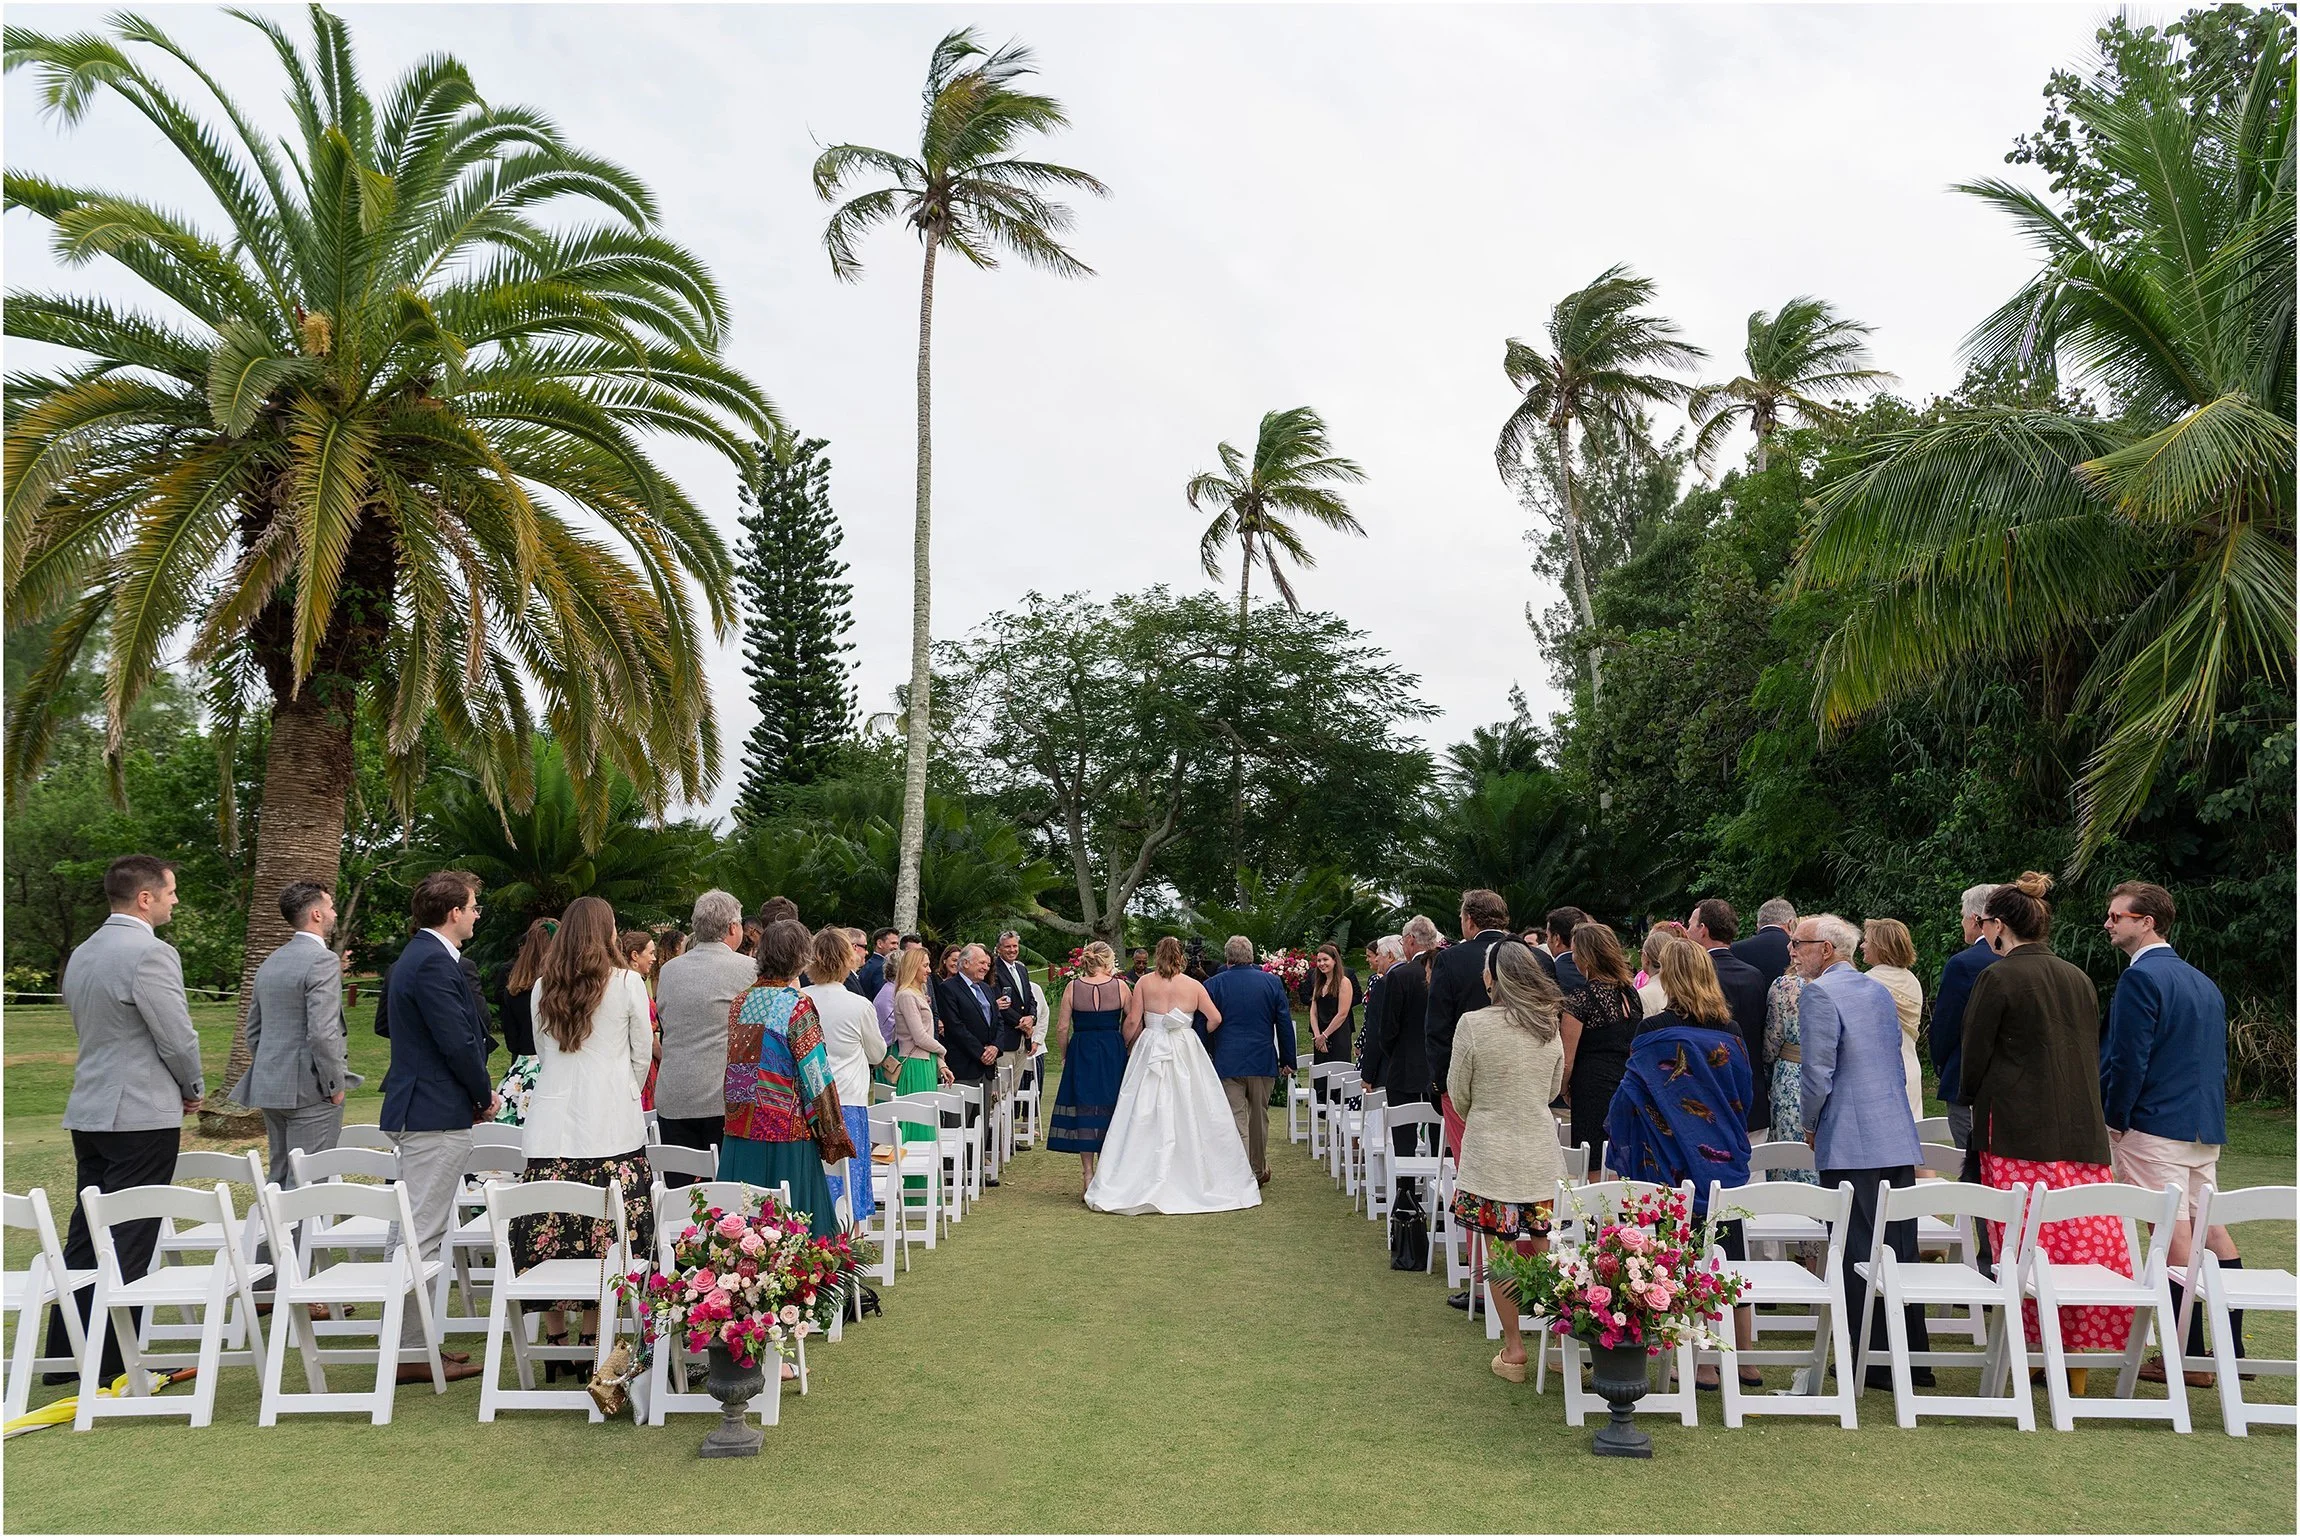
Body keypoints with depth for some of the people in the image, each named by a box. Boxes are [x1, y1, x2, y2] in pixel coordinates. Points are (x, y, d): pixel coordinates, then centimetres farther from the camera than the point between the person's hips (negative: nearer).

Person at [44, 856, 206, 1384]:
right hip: (141, 1117, -9)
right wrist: (193, 1089, 3)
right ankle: (110, 1365, 2)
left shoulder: (81, 954, 13)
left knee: (86, 1235, 15)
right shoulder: (151, 953, -17)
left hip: (88, 1113, 9)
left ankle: (65, 1356, 21)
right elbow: (178, 1038, -17)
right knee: (129, 1243, -2)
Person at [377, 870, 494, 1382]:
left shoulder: (417, 956, 16)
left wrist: (478, 1093, 11)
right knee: (423, 1237, -5)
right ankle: (411, 1353, 0)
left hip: (418, 1112, 11)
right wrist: (486, 1096, -5)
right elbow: (458, 1043, -21)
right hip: (438, 1117, -11)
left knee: (422, 1233, 15)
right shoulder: (434, 963, -18)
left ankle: (411, 1343, 23)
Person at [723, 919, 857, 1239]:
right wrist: (833, 1137, -3)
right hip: (786, 1133, -6)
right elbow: (816, 1075, -10)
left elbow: (733, 1066, 14)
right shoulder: (797, 1005, -11)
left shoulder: (740, 1002, 6)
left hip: (739, 1132, 6)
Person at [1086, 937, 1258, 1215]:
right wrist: (1200, 1035, 17)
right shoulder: (1194, 985, -1)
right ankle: (1196, 1179, 11)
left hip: (1151, 1051, 0)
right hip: (1186, 1053, 0)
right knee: (1190, 1115, 7)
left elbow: (1133, 1021, -4)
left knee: (1146, 1117, 2)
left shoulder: (1145, 983, -2)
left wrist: (1128, 1043, 13)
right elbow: (1215, 1018, -1)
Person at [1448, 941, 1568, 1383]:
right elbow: (1553, 1089, 13)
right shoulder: (1549, 1026, 1)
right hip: (1541, 1152, 4)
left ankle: (1513, 1347, 10)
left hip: (1490, 1150, -4)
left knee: (1498, 1250, 5)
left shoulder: (1473, 1024, -13)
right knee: (1544, 1250, 11)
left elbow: (1458, 1093, -2)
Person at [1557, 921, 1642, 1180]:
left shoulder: (1580, 996, -10)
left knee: (1596, 1174, -1)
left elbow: (1567, 1059, -10)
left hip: (1594, 1090, -7)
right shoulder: (1632, 994, 10)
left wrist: (1562, 1091, 4)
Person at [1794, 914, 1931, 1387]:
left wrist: (1810, 1125, 2)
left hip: (1851, 1145, -8)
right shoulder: (1880, 990, 16)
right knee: (1901, 1252, 11)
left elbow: (1817, 1072, -15)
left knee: (1860, 1258, -2)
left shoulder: (1819, 993, -10)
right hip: (1898, 1141, 8)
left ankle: (1875, 1363, 1)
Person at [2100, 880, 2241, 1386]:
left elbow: (2127, 1060, -17)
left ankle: (2188, 1358, -5)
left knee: (2173, 1237, -7)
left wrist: (2115, 1121, -7)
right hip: (2205, 1130, 9)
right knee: (2212, 1230, 12)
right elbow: (2219, 1063, 19)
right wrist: (2210, 1116, 22)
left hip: (2155, 1127, -9)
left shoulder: (2140, 977, -13)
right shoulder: (2205, 983, 16)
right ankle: (2232, 1349, 18)